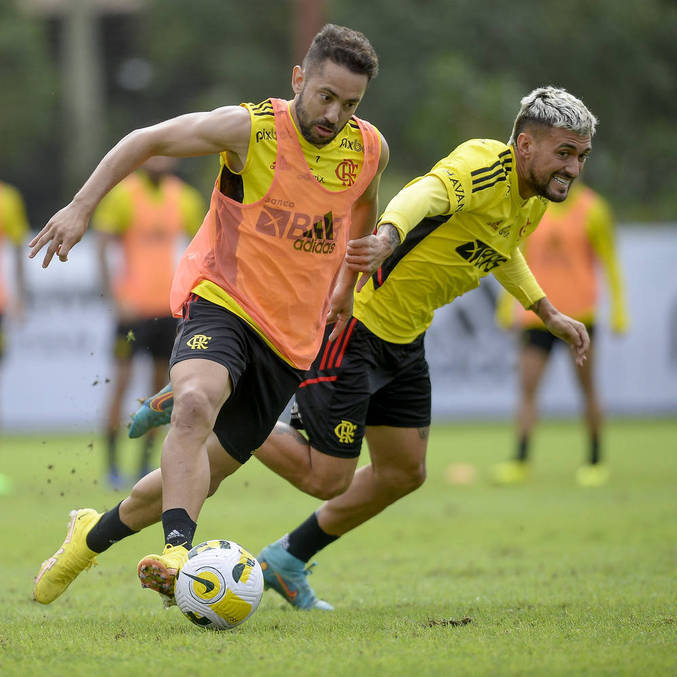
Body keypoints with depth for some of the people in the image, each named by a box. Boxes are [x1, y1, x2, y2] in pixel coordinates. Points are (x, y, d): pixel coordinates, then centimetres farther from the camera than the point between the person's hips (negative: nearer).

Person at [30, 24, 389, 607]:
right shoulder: (250, 128, -14)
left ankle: (94, 534, 30)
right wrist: (81, 207, -6)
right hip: (222, 300, -4)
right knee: (195, 403, -36)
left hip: (294, 336, 4)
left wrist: (345, 289, 25)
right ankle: (179, 552, -46)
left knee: (207, 469, 7)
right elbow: (146, 141, -2)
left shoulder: (369, 150, -2)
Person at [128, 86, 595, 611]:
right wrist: (387, 233, -68)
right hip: (352, 318, -10)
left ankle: (286, 562, 27)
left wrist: (548, 314, 28)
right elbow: (426, 195, -47)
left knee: (404, 472, 12)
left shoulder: (534, 197, 4)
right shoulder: (481, 167, -24)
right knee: (325, 479, -8)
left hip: (403, 340, 10)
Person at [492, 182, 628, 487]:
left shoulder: (591, 208, -2)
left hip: (579, 312, -3)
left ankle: (595, 462, 12)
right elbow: (520, 256, 16)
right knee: (527, 387, -6)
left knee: (587, 387, 2)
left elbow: (609, 261, 1)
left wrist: (618, 307, -3)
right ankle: (520, 461, -7)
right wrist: (507, 302, 14)